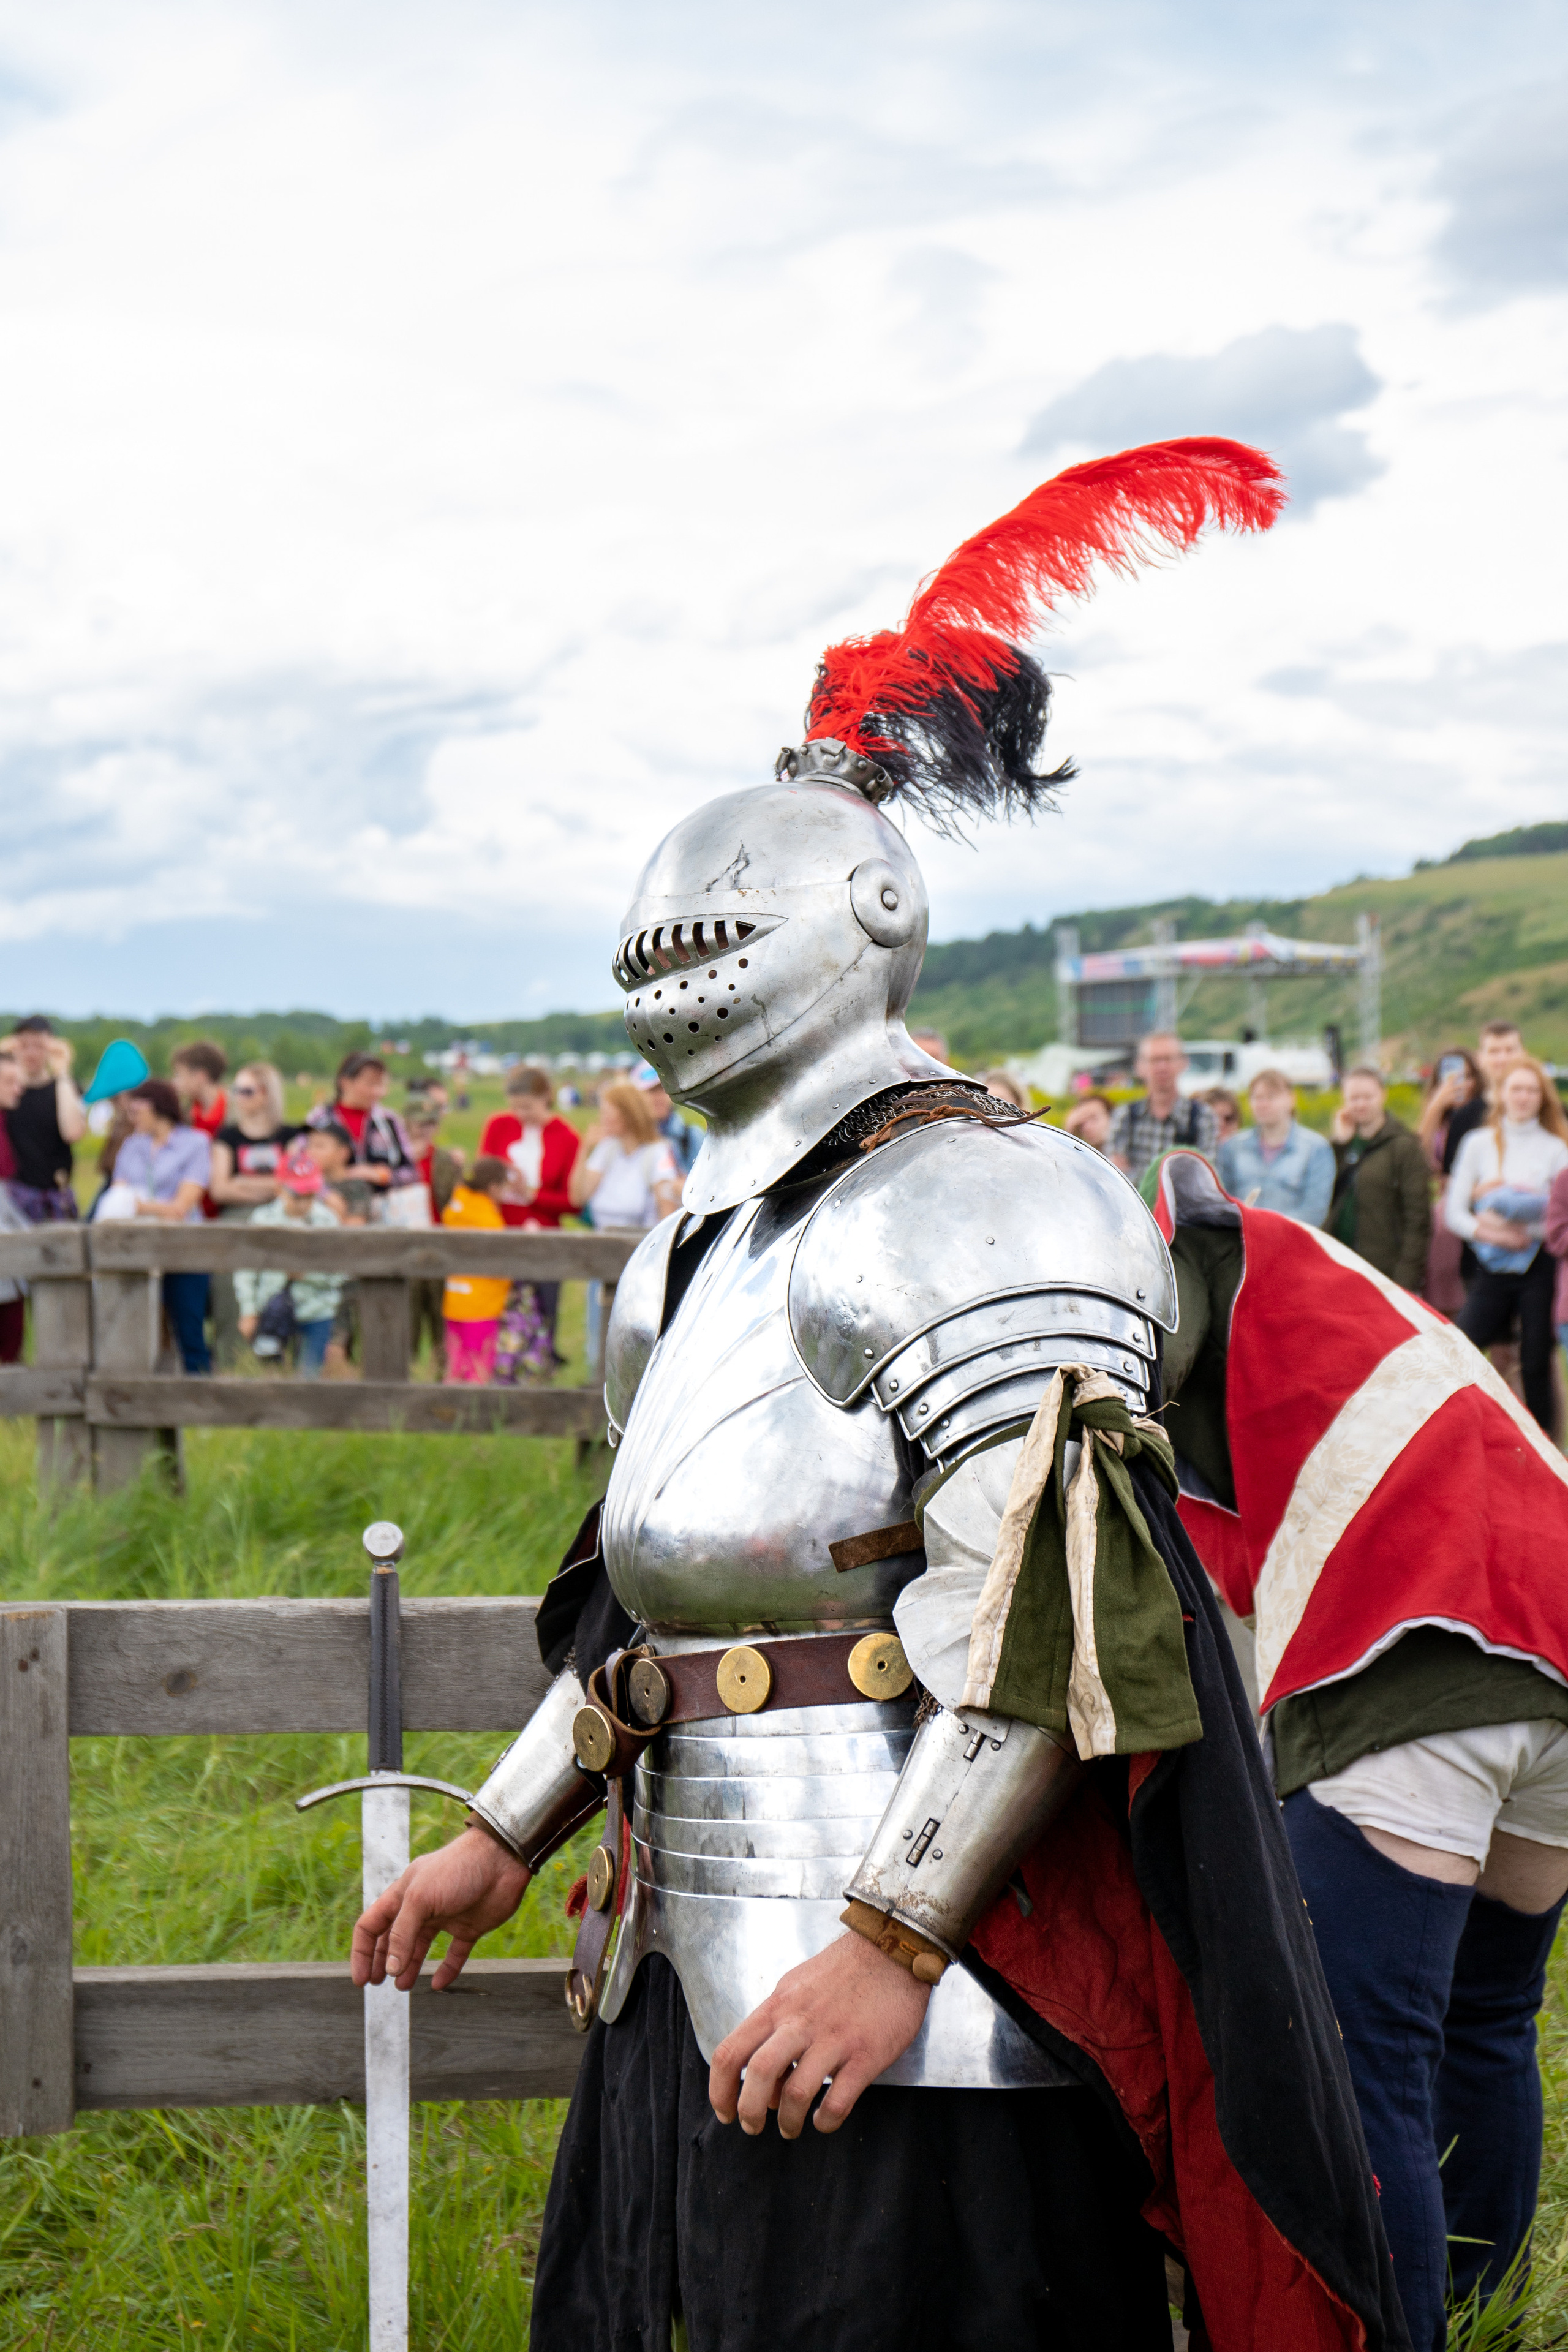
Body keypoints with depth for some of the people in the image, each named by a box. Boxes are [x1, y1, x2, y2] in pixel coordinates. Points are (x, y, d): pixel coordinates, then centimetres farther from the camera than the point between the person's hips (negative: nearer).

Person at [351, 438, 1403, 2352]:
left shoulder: (962, 1200, -12)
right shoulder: (698, 1252, 20)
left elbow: (1052, 1621, -21)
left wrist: (889, 1943, -26)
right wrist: (501, 1843, 26)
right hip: (697, 1991, 10)